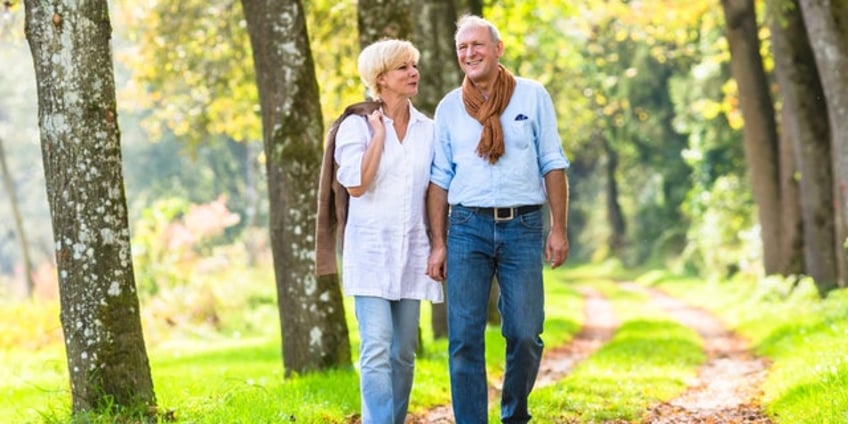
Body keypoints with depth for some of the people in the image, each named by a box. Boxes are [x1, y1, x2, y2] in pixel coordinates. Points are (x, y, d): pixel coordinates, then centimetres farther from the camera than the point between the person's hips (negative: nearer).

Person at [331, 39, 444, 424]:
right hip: (371, 250, -4)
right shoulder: (357, 126, -2)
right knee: (377, 349, -14)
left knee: (404, 352, 8)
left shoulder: (428, 130, 9)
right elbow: (356, 184, -15)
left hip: (413, 251, 4)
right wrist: (379, 134, -10)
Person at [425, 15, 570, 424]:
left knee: (525, 334, -1)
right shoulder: (449, 107, 8)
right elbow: (439, 179, 10)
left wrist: (558, 229, -3)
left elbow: (553, 164, 3)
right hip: (468, 226, 1)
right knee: (464, 337, -3)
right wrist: (438, 243, 4)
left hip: (523, 226, -1)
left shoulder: (532, 96, 4)